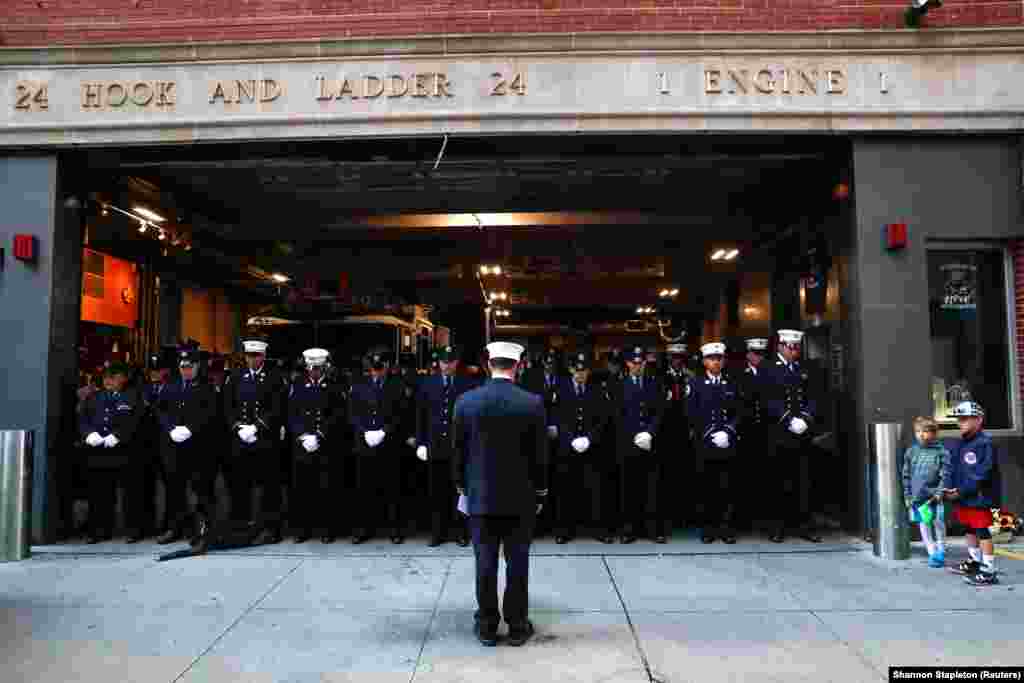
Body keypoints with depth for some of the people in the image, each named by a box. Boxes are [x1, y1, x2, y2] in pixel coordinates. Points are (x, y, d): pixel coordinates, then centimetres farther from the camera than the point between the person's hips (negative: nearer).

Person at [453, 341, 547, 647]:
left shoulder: (466, 401, -6)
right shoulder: (533, 403, -9)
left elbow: (459, 451, 1)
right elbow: (540, 455, -5)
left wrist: (461, 486, 13)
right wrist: (540, 493, 6)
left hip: (481, 496, 1)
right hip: (520, 497, -1)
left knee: (485, 562, 9)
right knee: (517, 562, 9)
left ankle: (487, 625, 20)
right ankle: (517, 625, 19)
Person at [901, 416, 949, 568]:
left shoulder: (941, 451, -3)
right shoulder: (911, 451, 6)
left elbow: (945, 474, -5)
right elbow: (906, 475, 9)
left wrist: (940, 492, -13)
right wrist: (907, 495, 7)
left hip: (934, 496, -3)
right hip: (917, 496, 3)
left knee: (938, 523, 5)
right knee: (923, 525, 9)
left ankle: (940, 552, 23)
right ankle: (932, 553, 21)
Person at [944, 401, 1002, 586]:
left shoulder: (985, 443, -17)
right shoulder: (958, 444, 10)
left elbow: (982, 473, -21)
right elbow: (951, 468, 12)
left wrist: (961, 491, -20)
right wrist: (948, 487, -3)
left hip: (979, 497, -9)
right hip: (963, 497, 9)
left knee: (982, 531, -3)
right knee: (969, 529, 21)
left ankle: (988, 572, 5)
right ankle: (974, 562, 38)